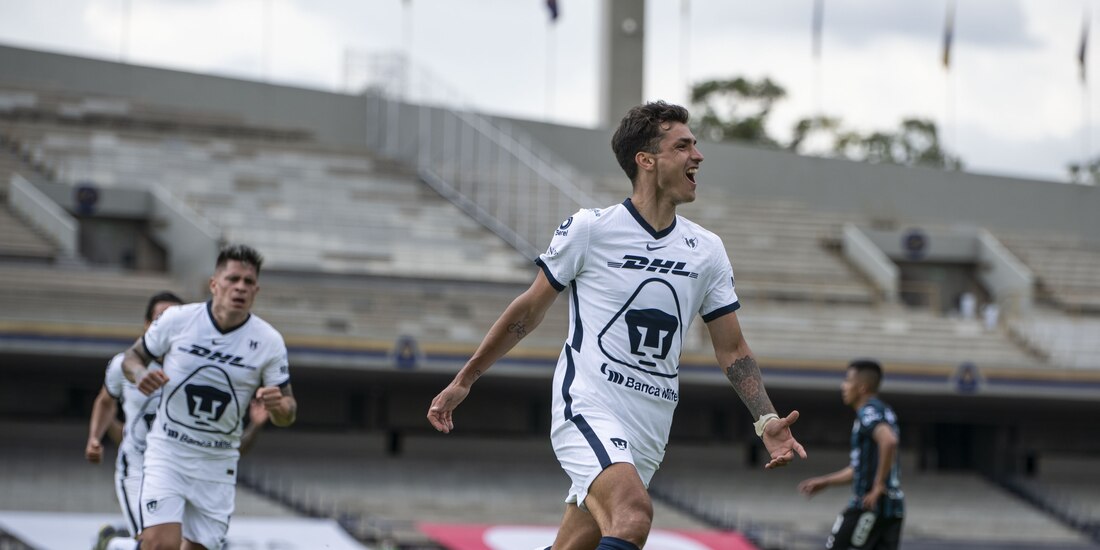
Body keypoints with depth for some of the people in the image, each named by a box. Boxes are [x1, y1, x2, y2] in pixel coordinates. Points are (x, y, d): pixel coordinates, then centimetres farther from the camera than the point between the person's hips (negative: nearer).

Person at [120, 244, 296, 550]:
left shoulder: (269, 342, -5)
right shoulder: (177, 320, -6)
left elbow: (287, 416, 1)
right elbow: (132, 357, 8)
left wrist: (277, 406, -23)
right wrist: (140, 374, -15)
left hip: (218, 466, 2)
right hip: (167, 454, -2)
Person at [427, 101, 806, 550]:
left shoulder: (707, 251, 10)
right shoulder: (589, 229, -3)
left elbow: (732, 350, 14)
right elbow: (530, 310, 7)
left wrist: (767, 421, -1)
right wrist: (463, 382, 10)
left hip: (648, 434, 6)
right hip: (587, 409, -6)